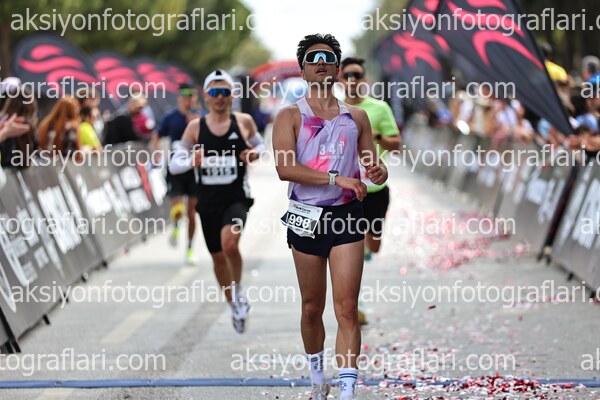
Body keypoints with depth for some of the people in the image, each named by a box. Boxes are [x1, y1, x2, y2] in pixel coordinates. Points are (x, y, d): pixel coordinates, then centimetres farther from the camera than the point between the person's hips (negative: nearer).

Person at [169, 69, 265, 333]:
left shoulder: (244, 122, 0)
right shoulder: (196, 127, 0)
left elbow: (260, 145, 19)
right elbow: (174, 164, 2)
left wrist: (255, 154, -5)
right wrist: (191, 162, -20)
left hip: (236, 196, -2)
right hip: (208, 200, 2)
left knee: (229, 244, -28)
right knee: (218, 257, 11)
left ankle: (238, 289, -1)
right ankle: (234, 304, 34)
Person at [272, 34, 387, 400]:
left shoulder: (356, 117, 10)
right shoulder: (290, 116, 1)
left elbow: (373, 166, 14)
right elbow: (284, 168, -13)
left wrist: (379, 173, -11)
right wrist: (336, 179, -22)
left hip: (347, 217, 1)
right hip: (307, 216, -1)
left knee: (347, 309, -8)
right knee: (312, 308, 10)